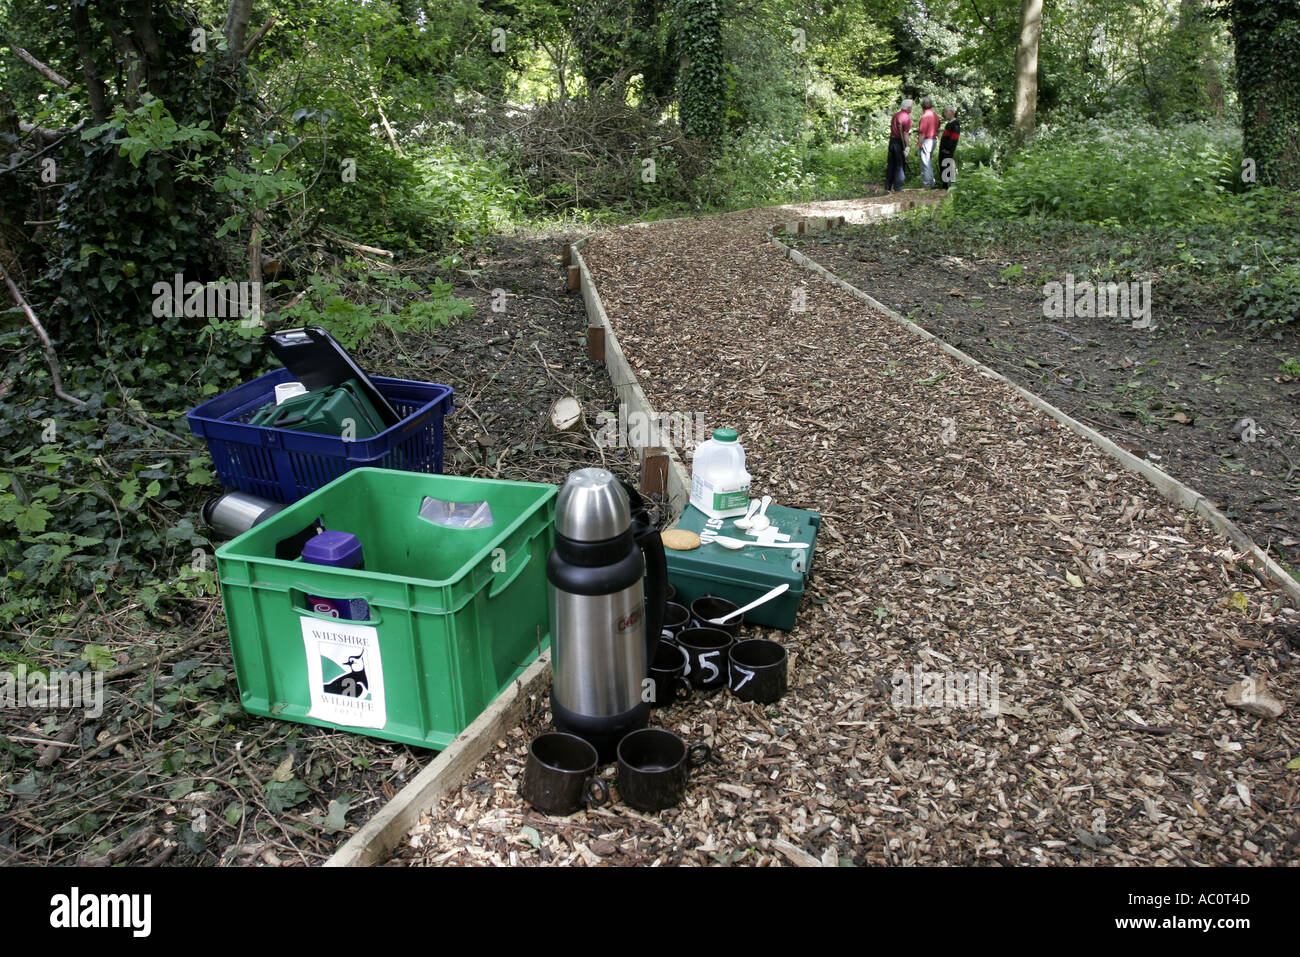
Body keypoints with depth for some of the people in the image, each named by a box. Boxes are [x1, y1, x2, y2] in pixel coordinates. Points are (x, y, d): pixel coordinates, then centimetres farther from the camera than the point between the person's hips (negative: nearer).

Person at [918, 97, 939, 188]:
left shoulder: (925, 116, -16)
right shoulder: (936, 115, 11)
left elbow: (922, 131, -19)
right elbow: (937, 130, 15)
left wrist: (920, 144, -15)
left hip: (926, 140, -9)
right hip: (934, 139, 9)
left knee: (925, 163, -4)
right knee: (930, 162, 17)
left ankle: (926, 185, -3)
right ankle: (931, 182, 23)